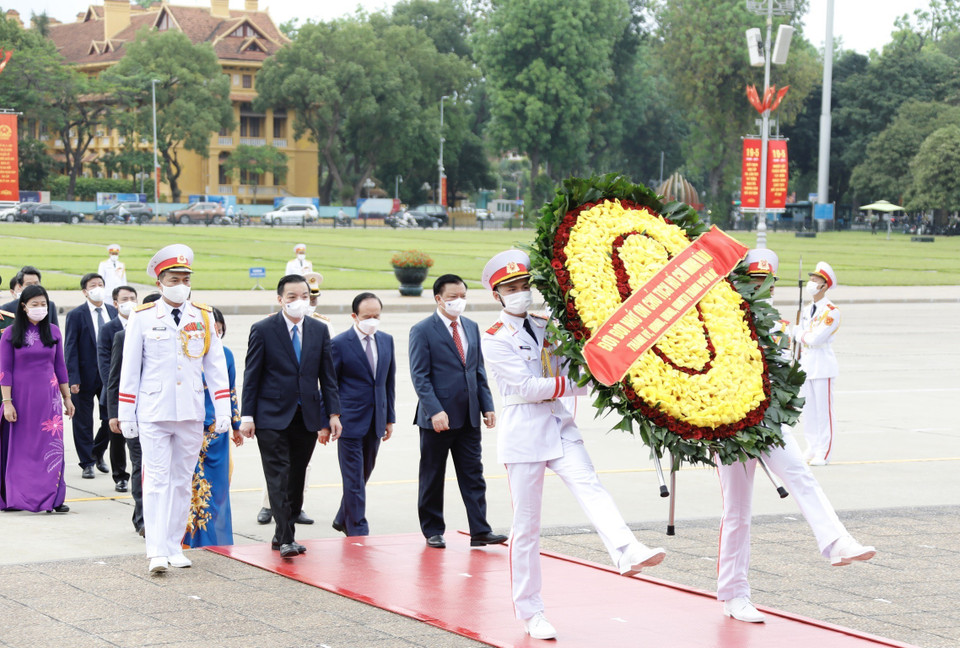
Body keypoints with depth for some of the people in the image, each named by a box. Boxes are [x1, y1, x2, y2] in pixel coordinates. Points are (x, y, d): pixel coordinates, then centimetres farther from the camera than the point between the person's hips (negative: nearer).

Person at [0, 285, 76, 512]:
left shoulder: (53, 332, 7)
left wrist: (67, 398, 12)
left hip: (48, 397, 2)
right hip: (21, 396, -2)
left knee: (52, 446, -5)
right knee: (20, 448, 2)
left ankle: (53, 499, -4)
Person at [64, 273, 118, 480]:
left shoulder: (113, 312, 7)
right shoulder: (76, 315, -6)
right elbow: (70, 349, -8)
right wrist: (73, 378, -15)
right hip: (86, 376, -3)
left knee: (110, 419, 7)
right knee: (83, 422, 4)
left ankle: (98, 454, 30)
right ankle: (87, 463, 15)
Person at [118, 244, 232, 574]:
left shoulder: (203, 317, 6)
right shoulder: (142, 318, 0)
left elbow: (216, 366, 8)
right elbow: (130, 369, 3)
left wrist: (223, 411, 2)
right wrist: (125, 415, 0)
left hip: (191, 414, 3)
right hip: (153, 413, -3)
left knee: (182, 481, 8)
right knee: (157, 481, -7)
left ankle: (174, 547, 15)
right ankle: (157, 552, -11)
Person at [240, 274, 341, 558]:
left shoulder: (319, 330, 8)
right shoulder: (263, 330, -3)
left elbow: (327, 375, 11)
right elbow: (251, 376, -2)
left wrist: (333, 413, 4)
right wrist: (247, 416, -7)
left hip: (307, 417, 4)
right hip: (272, 417, -4)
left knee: (297, 478, 7)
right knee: (279, 477, -9)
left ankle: (284, 534, 18)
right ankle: (285, 539, -11)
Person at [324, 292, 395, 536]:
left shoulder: (386, 340, 8)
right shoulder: (339, 344, -8)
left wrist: (390, 417, 12)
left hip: (376, 422, 6)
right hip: (350, 421, -6)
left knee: (364, 474, 14)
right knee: (354, 478, -4)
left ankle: (343, 519, 31)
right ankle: (358, 530, 2)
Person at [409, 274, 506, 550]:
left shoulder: (471, 327, 12)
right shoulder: (422, 331, -6)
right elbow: (420, 376, -11)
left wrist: (487, 405, 6)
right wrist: (435, 410, -21)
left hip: (469, 418, 5)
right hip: (438, 418, -5)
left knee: (473, 474, 2)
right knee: (432, 478, 5)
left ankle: (480, 531, 2)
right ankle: (433, 532, 15)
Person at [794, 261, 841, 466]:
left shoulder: (831, 311, -11)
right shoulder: (806, 310, 14)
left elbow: (816, 338, -20)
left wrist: (801, 335, -3)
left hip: (823, 367, -8)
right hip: (805, 365, 8)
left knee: (824, 410, -4)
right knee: (808, 409, 10)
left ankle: (824, 453, -1)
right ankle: (812, 449, 18)